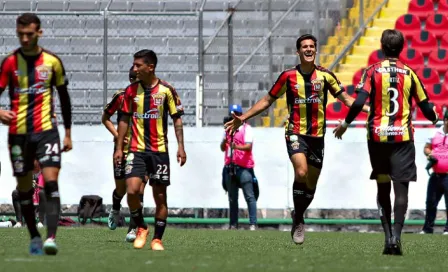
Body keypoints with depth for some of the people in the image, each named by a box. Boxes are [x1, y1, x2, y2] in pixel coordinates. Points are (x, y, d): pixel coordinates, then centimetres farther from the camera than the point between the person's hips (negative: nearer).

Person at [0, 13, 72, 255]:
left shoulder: (52, 62, 2)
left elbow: (64, 97, 11)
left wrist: (68, 133, 11)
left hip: (46, 130, -1)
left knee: (51, 181, -15)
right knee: (24, 187, 7)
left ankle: (51, 237, -22)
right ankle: (34, 238, 21)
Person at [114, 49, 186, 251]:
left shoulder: (166, 90, -3)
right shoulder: (131, 90, 4)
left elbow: (177, 119, 2)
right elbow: (124, 120, 11)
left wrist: (180, 146, -6)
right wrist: (119, 147, 6)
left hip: (159, 150, -1)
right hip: (136, 149, 1)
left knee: (160, 197, 2)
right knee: (132, 190, -16)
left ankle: (157, 239, 14)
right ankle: (140, 228, 6)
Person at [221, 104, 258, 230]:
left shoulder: (246, 128, 1)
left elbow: (249, 146, -13)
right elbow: (222, 148, 16)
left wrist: (237, 146, -32)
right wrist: (225, 141, -6)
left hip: (243, 167, -6)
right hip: (230, 167, 6)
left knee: (249, 196, -10)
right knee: (232, 198, 9)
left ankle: (253, 224, -14)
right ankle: (233, 224, 12)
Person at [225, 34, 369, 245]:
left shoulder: (325, 75, 3)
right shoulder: (288, 76, 0)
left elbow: (346, 99, 8)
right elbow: (267, 100, 9)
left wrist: (369, 109, -5)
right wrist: (243, 118, 4)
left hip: (317, 135, 2)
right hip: (296, 133, -2)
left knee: (311, 184, 7)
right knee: (301, 172, -25)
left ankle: (297, 217, 33)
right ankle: (298, 220, -8)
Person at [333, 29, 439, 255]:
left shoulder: (372, 72, -2)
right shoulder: (409, 74, 2)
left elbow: (359, 102, -13)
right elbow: (425, 107, 7)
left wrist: (345, 123, 2)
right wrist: (435, 118, 29)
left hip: (377, 136, 1)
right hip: (403, 137, -1)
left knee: (383, 187, 13)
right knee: (401, 188, -3)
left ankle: (388, 235, 8)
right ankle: (396, 236, -17)